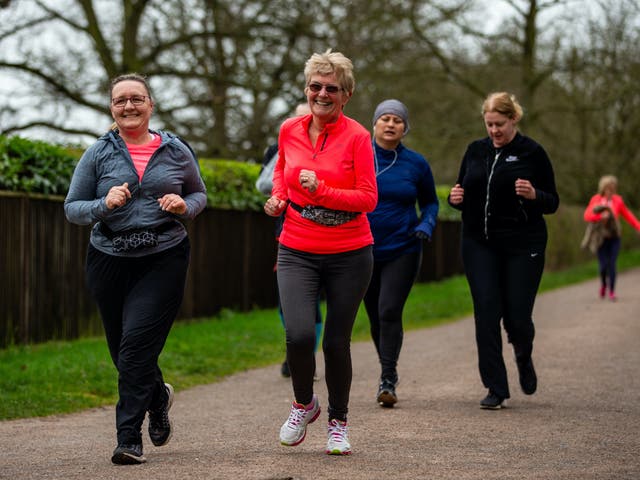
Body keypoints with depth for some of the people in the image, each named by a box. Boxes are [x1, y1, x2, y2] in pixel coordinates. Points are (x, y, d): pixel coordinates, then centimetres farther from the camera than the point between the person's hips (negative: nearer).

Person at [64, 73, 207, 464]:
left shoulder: (176, 152, 5)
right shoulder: (98, 154, 3)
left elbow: (199, 194, 17)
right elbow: (72, 208, 4)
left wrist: (184, 206, -6)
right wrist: (104, 205, -15)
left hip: (164, 259, -2)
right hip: (109, 260, 2)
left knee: (138, 343, -15)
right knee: (123, 350, 11)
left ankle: (129, 438, -10)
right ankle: (158, 396, 43)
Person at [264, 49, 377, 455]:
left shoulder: (356, 136, -8)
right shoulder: (289, 131, 3)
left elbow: (368, 198, -11)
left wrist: (321, 191, -22)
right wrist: (278, 198, 6)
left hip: (349, 255, -2)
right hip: (297, 253, 2)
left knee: (336, 342, 5)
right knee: (299, 334, -17)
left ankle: (338, 422, 27)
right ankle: (304, 404, 13)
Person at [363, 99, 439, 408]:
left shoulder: (416, 163, 0)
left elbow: (430, 202, 13)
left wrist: (426, 225, -7)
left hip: (402, 251, -1)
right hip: (364, 251, 2)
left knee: (389, 312, -15)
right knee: (375, 317, 10)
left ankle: (388, 380, -10)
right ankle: (387, 369, 30)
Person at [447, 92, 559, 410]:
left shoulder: (532, 153, -1)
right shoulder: (475, 151, 10)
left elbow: (552, 203, 0)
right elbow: (463, 193, 19)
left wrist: (534, 195, -21)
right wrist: (456, 198, -4)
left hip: (523, 246, -3)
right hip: (480, 244, 3)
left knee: (517, 317, -4)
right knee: (487, 314, -5)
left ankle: (524, 358, 32)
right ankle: (496, 389, 1)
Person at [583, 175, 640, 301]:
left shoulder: (618, 200, 0)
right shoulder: (596, 200, -4)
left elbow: (628, 216, 6)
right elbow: (587, 216, -13)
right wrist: (601, 216, -29)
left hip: (614, 238, 1)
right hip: (601, 237, -1)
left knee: (612, 265, -7)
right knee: (603, 266, -4)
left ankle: (612, 292, 4)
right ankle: (604, 283, 28)